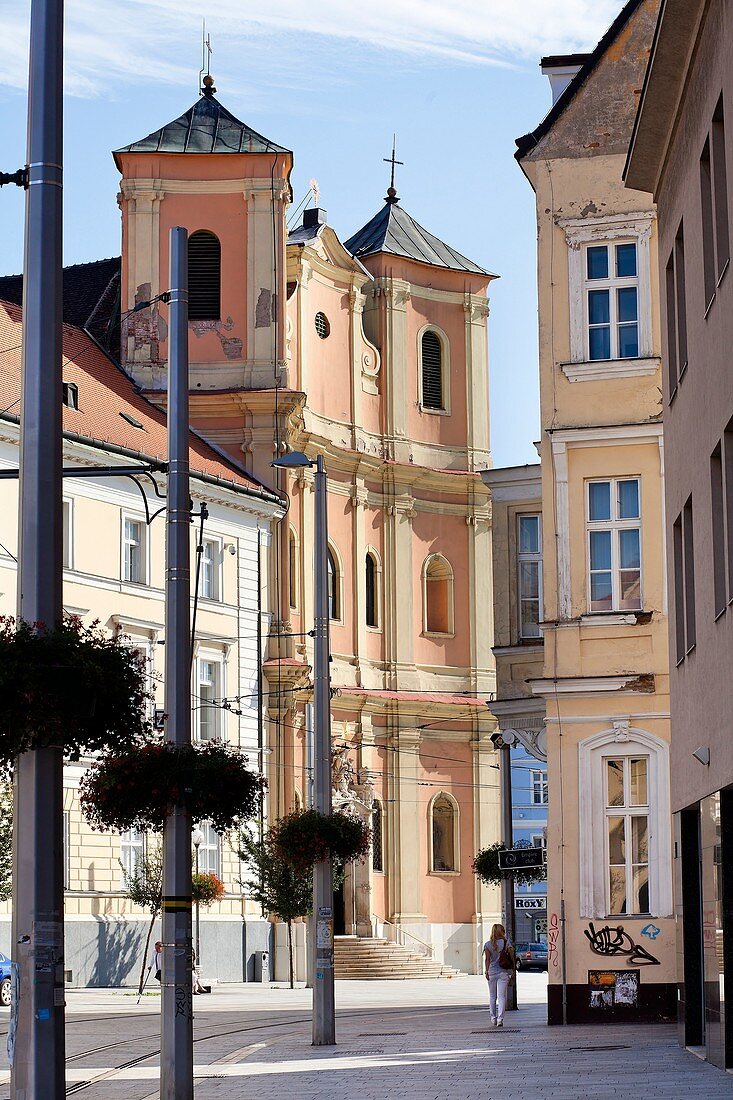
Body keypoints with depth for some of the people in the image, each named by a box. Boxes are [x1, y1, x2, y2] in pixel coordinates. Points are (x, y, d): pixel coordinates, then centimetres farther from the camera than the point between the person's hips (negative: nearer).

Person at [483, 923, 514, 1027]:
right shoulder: (506, 942, -2)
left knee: (492, 996, 14)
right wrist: (513, 971, 3)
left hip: (492, 972, 1)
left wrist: (486, 971, -3)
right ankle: (500, 1018, -12)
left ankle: (493, 1018, 20)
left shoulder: (487, 944, 0)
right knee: (502, 996, -1)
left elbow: (487, 959, -5)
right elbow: (512, 957, -2)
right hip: (503, 972, -1)